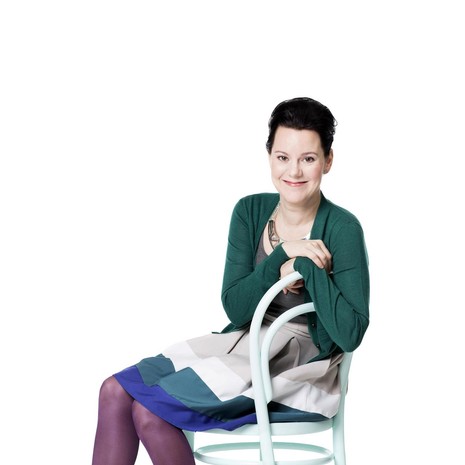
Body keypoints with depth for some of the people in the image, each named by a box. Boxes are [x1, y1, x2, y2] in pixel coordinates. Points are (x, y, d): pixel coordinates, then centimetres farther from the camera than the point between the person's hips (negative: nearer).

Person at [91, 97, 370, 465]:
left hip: (300, 372, -6)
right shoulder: (250, 211, 3)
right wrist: (283, 257, -17)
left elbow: (350, 335, -21)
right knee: (116, 391, -10)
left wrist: (305, 265, -21)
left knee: (151, 408, -20)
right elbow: (236, 309, -4)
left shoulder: (342, 229, -13)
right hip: (243, 345, 7)